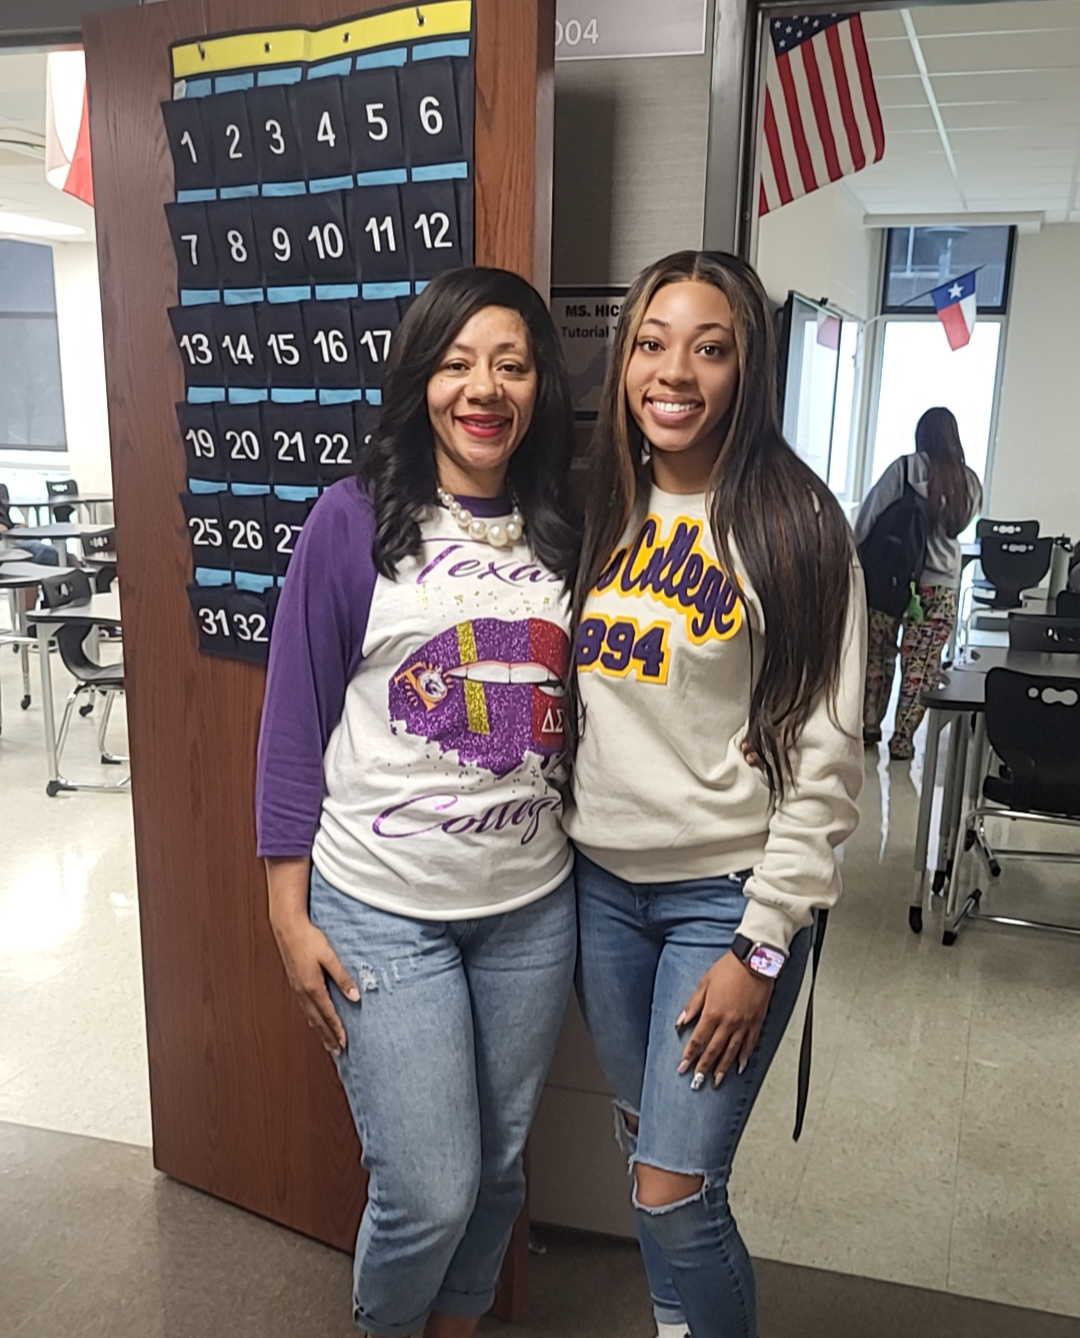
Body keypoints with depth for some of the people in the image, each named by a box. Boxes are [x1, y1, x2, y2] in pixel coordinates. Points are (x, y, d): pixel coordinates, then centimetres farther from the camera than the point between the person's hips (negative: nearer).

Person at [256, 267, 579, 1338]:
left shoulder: (562, 532, 2)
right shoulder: (354, 521, -9)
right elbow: (294, 723, -6)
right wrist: (289, 912, -6)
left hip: (533, 903, 4)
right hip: (383, 908, -4)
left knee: (498, 1165, 18)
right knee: (429, 1194, 1)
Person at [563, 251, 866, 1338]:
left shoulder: (792, 524, -11)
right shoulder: (602, 511, 4)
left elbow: (823, 752, -13)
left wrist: (762, 945, -14)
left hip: (727, 891, -5)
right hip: (603, 880, 5)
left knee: (674, 1191, -2)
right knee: (644, 1146, 19)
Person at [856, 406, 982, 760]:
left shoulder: (905, 468, -6)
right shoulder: (970, 482, 2)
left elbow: (870, 515, -7)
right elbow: (961, 525, 15)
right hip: (940, 584, 1)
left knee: (877, 654, 13)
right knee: (920, 665, 4)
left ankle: (870, 726, 20)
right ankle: (902, 739, 7)